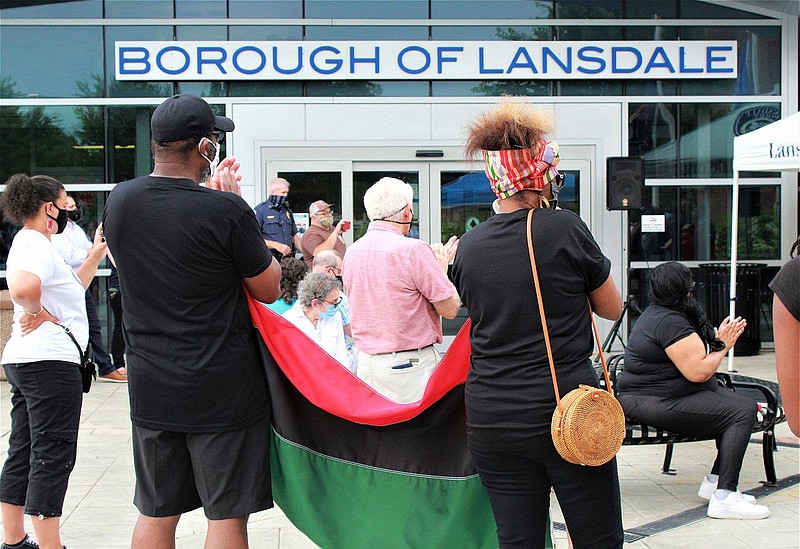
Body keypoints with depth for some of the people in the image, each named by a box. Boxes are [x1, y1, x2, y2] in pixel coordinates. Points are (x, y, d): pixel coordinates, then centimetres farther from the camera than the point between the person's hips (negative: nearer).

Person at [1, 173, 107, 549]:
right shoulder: (37, 245, -14)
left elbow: (71, 289, 27)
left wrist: (96, 255, 20)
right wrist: (38, 312, -19)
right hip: (49, 362, -11)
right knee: (53, 457, -5)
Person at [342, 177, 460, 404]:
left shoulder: (351, 252, 7)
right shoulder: (413, 250, -15)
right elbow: (450, 309, -10)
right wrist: (442, 267, 7)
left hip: (366, 361, 7)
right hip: (410, 366, -7)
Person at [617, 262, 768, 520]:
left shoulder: (657, 313, 16)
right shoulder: (670, 322, -18)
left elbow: (691, 356, 22)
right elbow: (698, 371, -21)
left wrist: (719, 339, 10)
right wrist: (722, 345, -5)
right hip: (656, 403, -11)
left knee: (745, 404, 6)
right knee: (742, 412, -18)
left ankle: (715, 480, 8)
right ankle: (723, 497, -21)